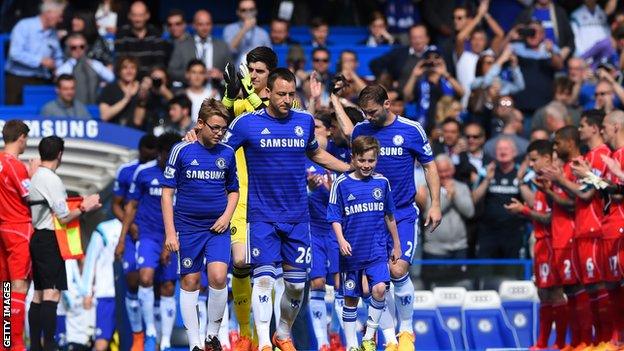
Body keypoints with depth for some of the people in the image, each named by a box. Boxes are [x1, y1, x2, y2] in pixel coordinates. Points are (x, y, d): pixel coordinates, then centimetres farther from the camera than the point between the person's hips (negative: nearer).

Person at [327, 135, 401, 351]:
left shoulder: (381, 182, 4)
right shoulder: (341, 184, -4)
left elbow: (389, 216, 14)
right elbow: (335, 217, -3)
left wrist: (396, 245, 18)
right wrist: (341, 240, -18)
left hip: (377, 250, 1)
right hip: (352, 251, -1)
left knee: (379, 289, -17)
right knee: (351, 299, 6)